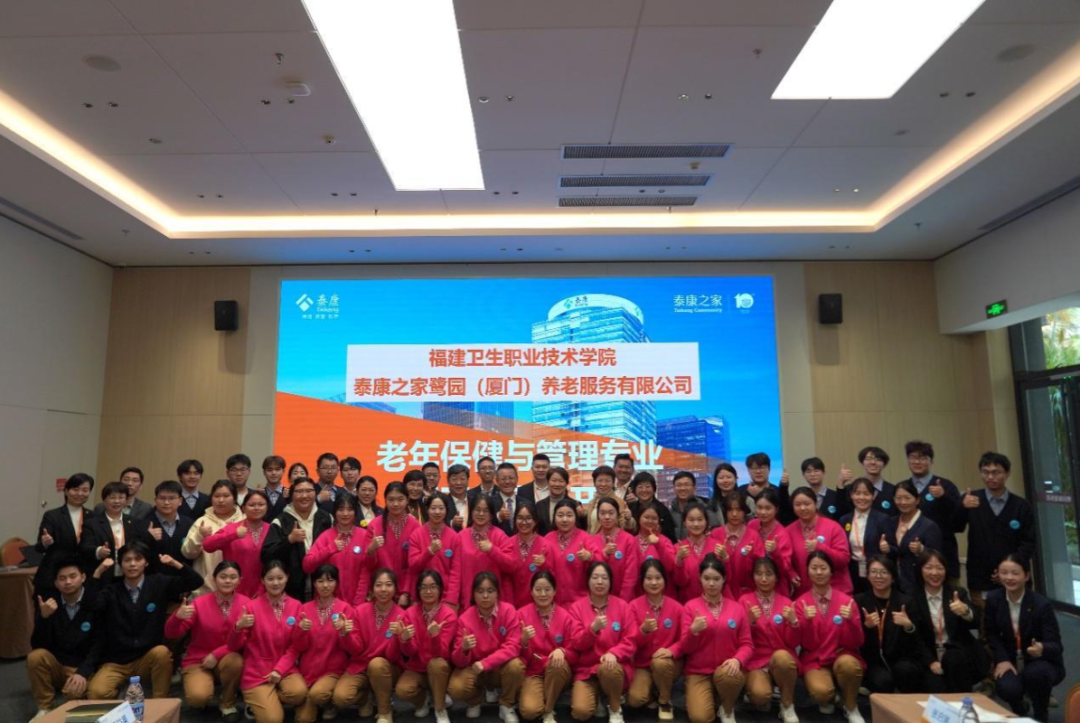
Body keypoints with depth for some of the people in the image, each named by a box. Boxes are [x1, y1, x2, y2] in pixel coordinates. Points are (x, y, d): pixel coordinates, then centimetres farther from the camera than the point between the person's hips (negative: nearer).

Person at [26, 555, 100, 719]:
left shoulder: (96, 602, -12)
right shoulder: (48, 601, -5)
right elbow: (37, 645, -10)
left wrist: (83, 672, -27)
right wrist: (44, 617, -27)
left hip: (82, 667, -4)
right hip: (54, 664, 4)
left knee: (76, 691, -33)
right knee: (36, 657, -26)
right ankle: (44, 708, -7)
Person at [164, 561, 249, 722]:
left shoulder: (246, 603, -10)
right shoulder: (199, 603, -10)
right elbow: (171, 635, -11)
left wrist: (217, 654, -21)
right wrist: (178, 616, -32)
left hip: (227, 660, 1)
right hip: (198, 661, 0)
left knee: (235, 660, -34)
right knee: (198, 697, -28)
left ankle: (227, 703, -3)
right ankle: (202, 697, 14)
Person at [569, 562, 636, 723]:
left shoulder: (622, 605, -2)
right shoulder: (577, 607, -2)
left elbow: (630, 642, -4)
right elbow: (577, 644, -7)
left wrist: (614, 653, -24)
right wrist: (593, 628, -27)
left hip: (615, 666, 0)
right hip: (586, 669, 0)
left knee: (608, 668, -37)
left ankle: (616, 709, -6)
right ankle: (595, 697, 14)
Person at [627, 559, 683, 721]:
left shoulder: (676, 607, -6)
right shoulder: (634, 606, -7)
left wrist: (671, 651, -24)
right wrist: (643, 630, -30)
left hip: (669, 663, 0)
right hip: (642, 664, 0)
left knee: (660, 662, -36)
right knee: (634, 699, -25)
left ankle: (665, 701, -5)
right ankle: (653, 695, 13)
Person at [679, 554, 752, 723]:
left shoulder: (736, 607, 4)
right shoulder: (690, 606, 0)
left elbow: (747, 643, 2)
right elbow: (685, 648, -2)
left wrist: (737, 660, -19)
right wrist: (693, 631, -23)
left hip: (727, 669, 1)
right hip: (698, 672, -1)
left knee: (726, 675, -35)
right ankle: (702, 696, 13)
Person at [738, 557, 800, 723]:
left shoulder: (786, 602, 3)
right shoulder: (744, 601, 0)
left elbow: (794, 642, 0)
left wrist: (793, 621, -18)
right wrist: (750, 621, -21)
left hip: (783, 660, 1)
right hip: (756, 661, -1)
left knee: (781, 656, -36)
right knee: (760, 695, -32)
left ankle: (787, 706, -9)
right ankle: (762, 698, 7)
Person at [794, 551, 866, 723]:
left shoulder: (846, 599, -3)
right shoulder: (801, 602, -3)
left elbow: (856, 642, -4)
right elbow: (807, 644, -6)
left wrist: (850, 620, -24)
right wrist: (807, 621, -24)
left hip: (842, 656, 1)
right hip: (814, 660, -1)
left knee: (848, 664, -35)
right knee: (821, 691, -32)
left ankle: (851, 708, -5)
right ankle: (827, 698, 8)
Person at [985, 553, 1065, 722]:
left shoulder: (1042, 604, -20)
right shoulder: (993, 599, -10)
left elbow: (1056, 645, -22)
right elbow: (992, 633, 3)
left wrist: (1042, 649, -45)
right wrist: (1002, 659, -12)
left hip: (1043, 663, -2)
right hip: (1012, 661, 2)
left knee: (1035, 673, -37)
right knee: (1007, 689, -28)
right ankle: (1019, 708, 14)